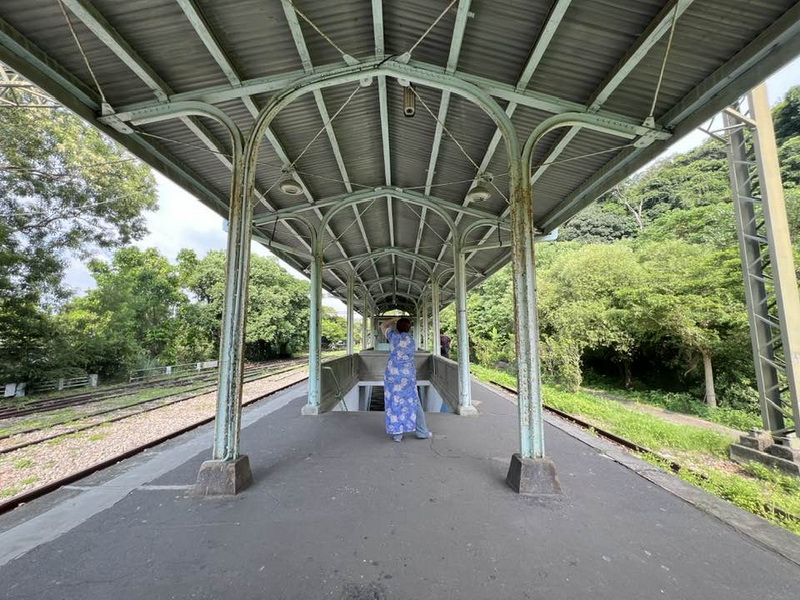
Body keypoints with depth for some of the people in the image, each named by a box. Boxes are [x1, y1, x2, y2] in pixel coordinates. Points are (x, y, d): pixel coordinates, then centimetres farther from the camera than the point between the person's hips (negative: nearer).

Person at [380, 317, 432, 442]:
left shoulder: (394, 336, -2)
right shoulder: (412, 340, 2)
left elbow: (383, 326, 14)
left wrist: (396, 319, 21)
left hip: (392, 373, -1)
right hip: (408, 374, 1)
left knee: (394, 403, 5)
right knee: (413, 403, 9)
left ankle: (397, 434, 7)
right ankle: (422, 432, 15)